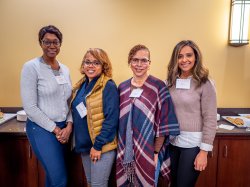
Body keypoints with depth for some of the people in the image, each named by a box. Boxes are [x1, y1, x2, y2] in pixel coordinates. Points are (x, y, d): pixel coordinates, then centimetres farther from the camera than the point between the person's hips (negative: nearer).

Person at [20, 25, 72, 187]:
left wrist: (69, 125, -4)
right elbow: (30, 107, -15)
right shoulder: (31, 67, -11)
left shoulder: (65, 69, 7)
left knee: (53, 174, 17)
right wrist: (55, 129, -13)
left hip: (64, 128, 6)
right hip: (42, 129, -5)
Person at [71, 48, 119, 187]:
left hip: (101, 146, -7)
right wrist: (80, 141, 8)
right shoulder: (81, 85, 7)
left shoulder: (109, 87, -15)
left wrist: (98, 145, -18)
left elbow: (111, 119, -19)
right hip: (85, 144, 7)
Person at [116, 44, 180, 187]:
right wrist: (120, 149, 5)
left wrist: (155, 152, -10)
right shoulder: (122, 88, 4)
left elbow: (164, 124, -9)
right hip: (126, 152, 4)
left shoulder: (158, 87, -9)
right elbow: (119, 121, 8)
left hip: (148, 153, -3)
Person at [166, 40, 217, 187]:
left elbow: (210, 120, -11)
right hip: (172, 141, 5)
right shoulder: (170, 82, 2)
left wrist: (204, 151, -13)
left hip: (193, 143, -4)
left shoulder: (205, 84, -11)